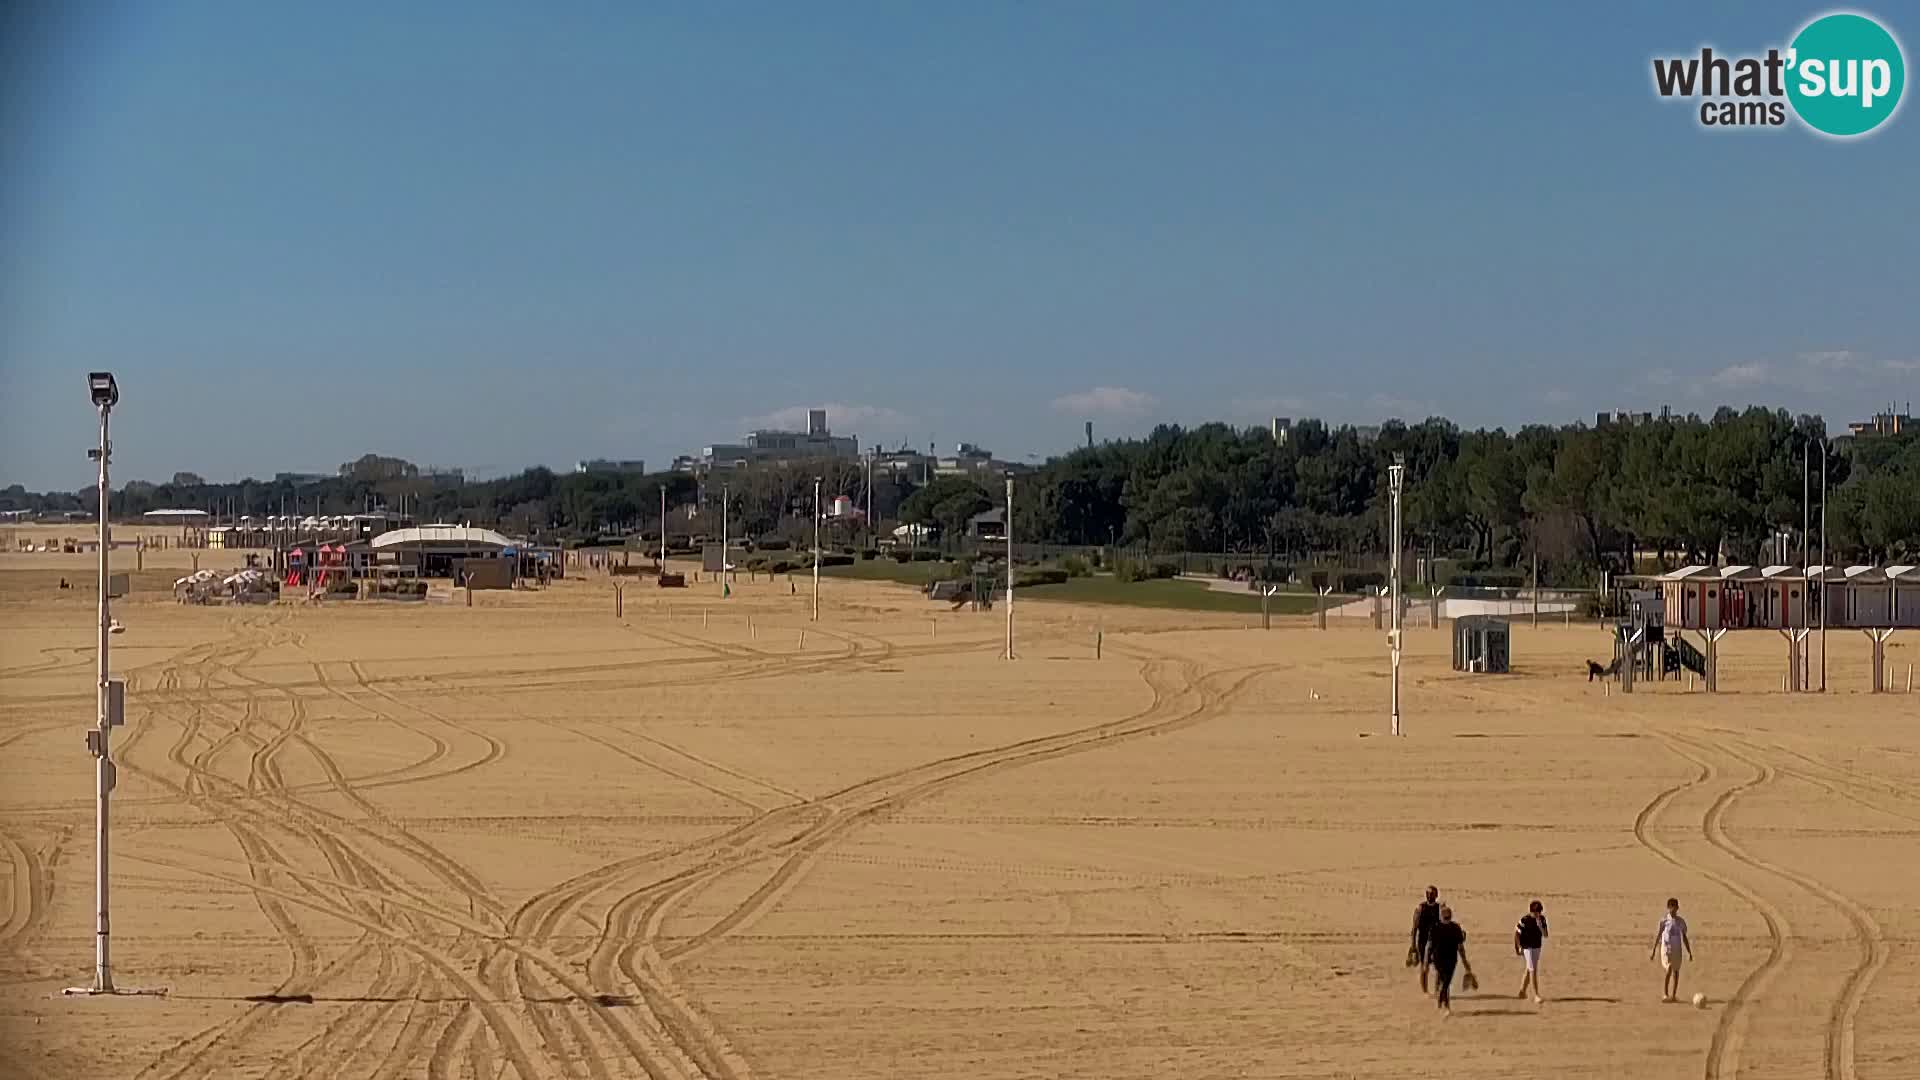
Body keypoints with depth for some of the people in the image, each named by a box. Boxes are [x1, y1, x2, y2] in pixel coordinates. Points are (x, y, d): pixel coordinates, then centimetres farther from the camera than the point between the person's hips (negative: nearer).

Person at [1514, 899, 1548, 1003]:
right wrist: (1517, 948, -8)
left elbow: (1545, 935, -5)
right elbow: (1516, 933, -10)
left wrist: (1540, 925, -22)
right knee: (1533, 971, -12)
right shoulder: (1525, 920, -18)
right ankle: (1536, 996, -13)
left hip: (1537, 947, 7)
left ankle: (1522, 992, 33)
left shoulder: (1542, 919, -2)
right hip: (1528, 947, -7)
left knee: (1529, 970, 18)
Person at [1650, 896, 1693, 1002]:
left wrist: (1689, 952, 11)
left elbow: (1684, 937, 13)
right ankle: (1665, 995, -12)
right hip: (1666, 949, -4)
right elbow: (1658, 936, -3)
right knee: (1669, 970, -16)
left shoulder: (1681, 922, 6)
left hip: (1677, 949, 4)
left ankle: (1673, 995, 13)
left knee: (1676, 972, 5)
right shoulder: (1664, 921, -4)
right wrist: (1653, 951, -7)